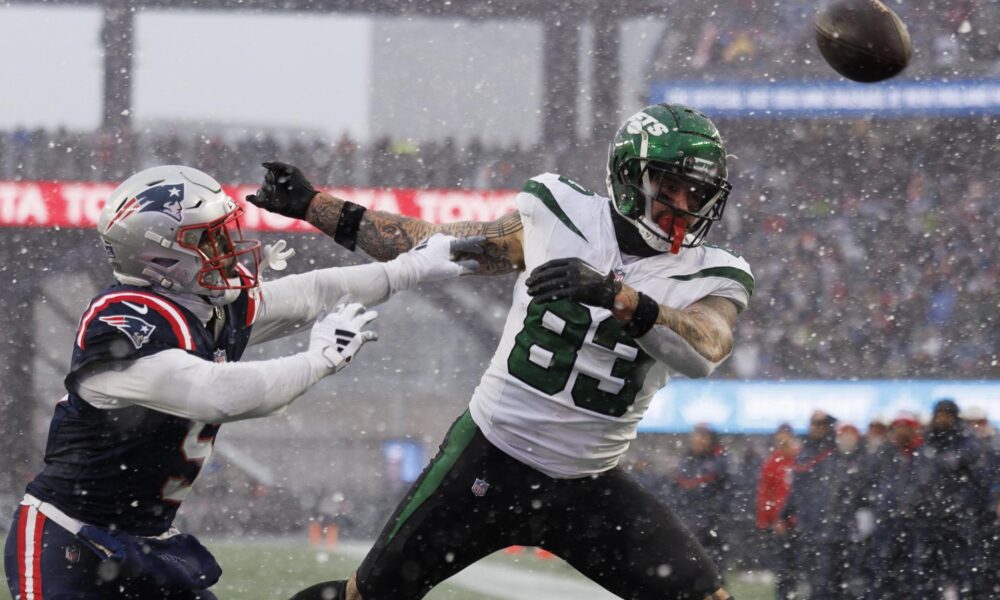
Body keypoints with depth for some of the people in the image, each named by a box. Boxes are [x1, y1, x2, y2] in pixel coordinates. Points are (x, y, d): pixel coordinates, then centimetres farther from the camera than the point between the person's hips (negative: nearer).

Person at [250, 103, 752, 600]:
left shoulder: (710, 278, -6)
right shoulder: (561, 217, -4)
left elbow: (703, 352, -29)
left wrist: (615, 295, -43)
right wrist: (311, 205, 10)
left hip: (589, 490, 1)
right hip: (488, 462, -1)